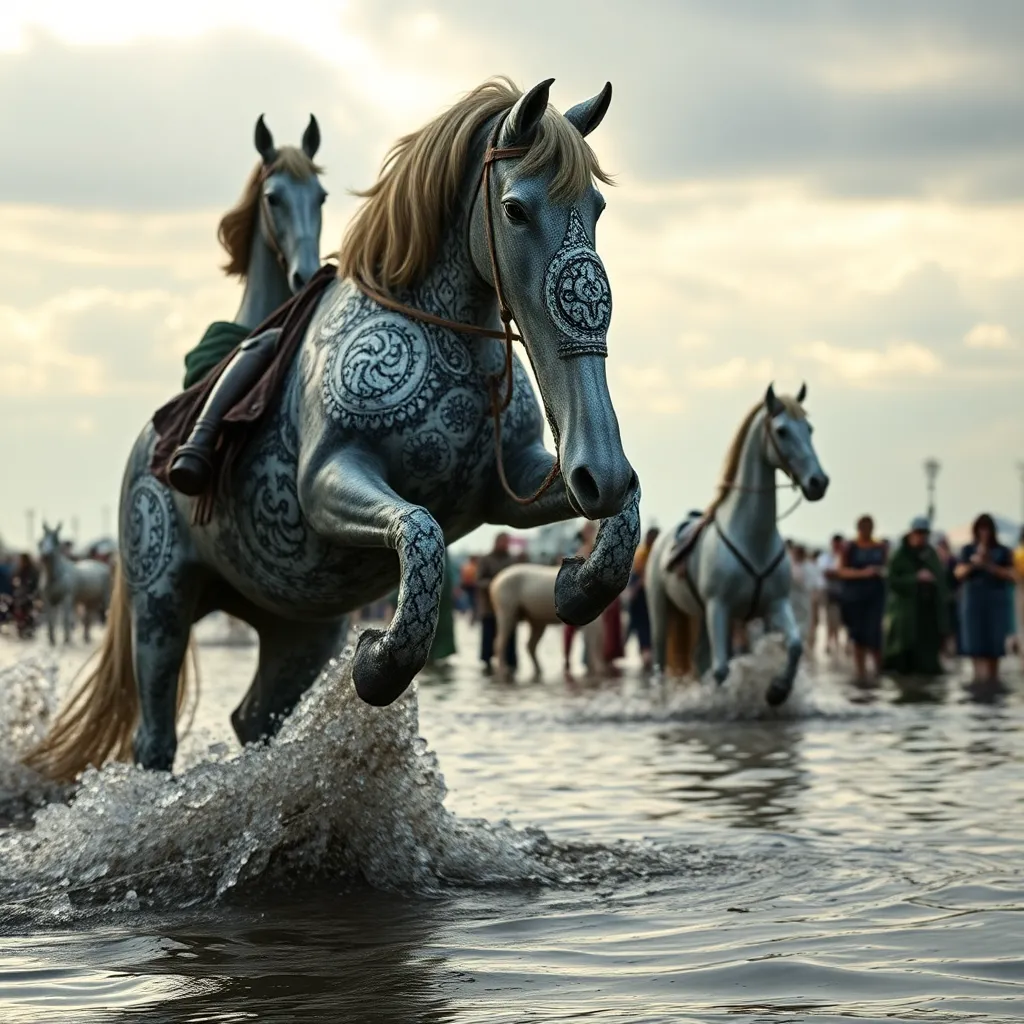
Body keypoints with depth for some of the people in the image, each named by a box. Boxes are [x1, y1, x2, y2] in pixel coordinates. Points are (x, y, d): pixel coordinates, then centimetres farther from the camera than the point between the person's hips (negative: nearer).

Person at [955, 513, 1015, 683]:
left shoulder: (1002, 551, 5)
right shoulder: (968, 550, 9)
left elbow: (1010, 575, -3)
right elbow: (959, 573, 3)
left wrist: (990, 566, -14)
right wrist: (972, 564, -15)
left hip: (995, 600, -1)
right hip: (973, 599, 1)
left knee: (994, 638, -6)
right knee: (974, 637, -6)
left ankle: (993, 674, -2)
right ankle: (978, 672, -4)